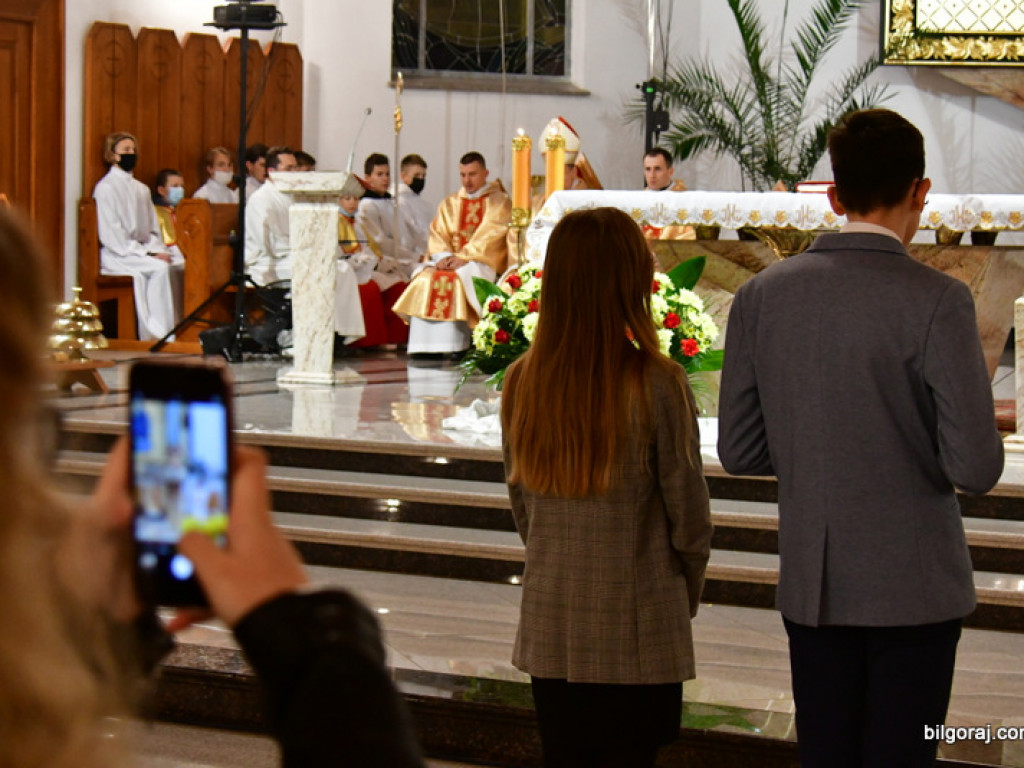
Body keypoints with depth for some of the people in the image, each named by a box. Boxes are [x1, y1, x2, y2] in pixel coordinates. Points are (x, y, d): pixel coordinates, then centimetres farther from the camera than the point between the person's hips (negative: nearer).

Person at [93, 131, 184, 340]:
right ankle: (158, 333, -31)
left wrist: (158, 250, -4)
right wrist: (146, 253, -18)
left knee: (179, 264, -20)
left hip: (144, 250, 7)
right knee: (160, 268, -31)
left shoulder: (141, 189, 21)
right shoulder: (106, 188, -3)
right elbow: (111, 234, -12)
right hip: (118, 256, -7)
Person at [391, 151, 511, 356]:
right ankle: (425, 347, -29)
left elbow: (490, 236, -7)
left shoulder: (499, 201, 6)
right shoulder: (449, 203, 22)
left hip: (482, 262, -5)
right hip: (449, 260, 5)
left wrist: (462, 257, -17)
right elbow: (437, 234, 11)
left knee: (457, 278, -35)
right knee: (424, 278, -24)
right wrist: (443, 256, -10)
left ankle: (453, 347, -36)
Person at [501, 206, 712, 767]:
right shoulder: (656, 385, -16)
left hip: (549, 630, 4)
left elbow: (521, 506, 8)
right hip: (637, 634, -4)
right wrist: (688, 594, 10)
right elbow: (689, 517, -8)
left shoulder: (522, 383, -3)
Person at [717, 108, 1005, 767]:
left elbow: (739, 452, 3)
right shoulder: (937, 301, -15)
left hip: (811, 588, 4)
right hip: (913, 587, -4)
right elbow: (976, 467, -17)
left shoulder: (762, 297, -2)